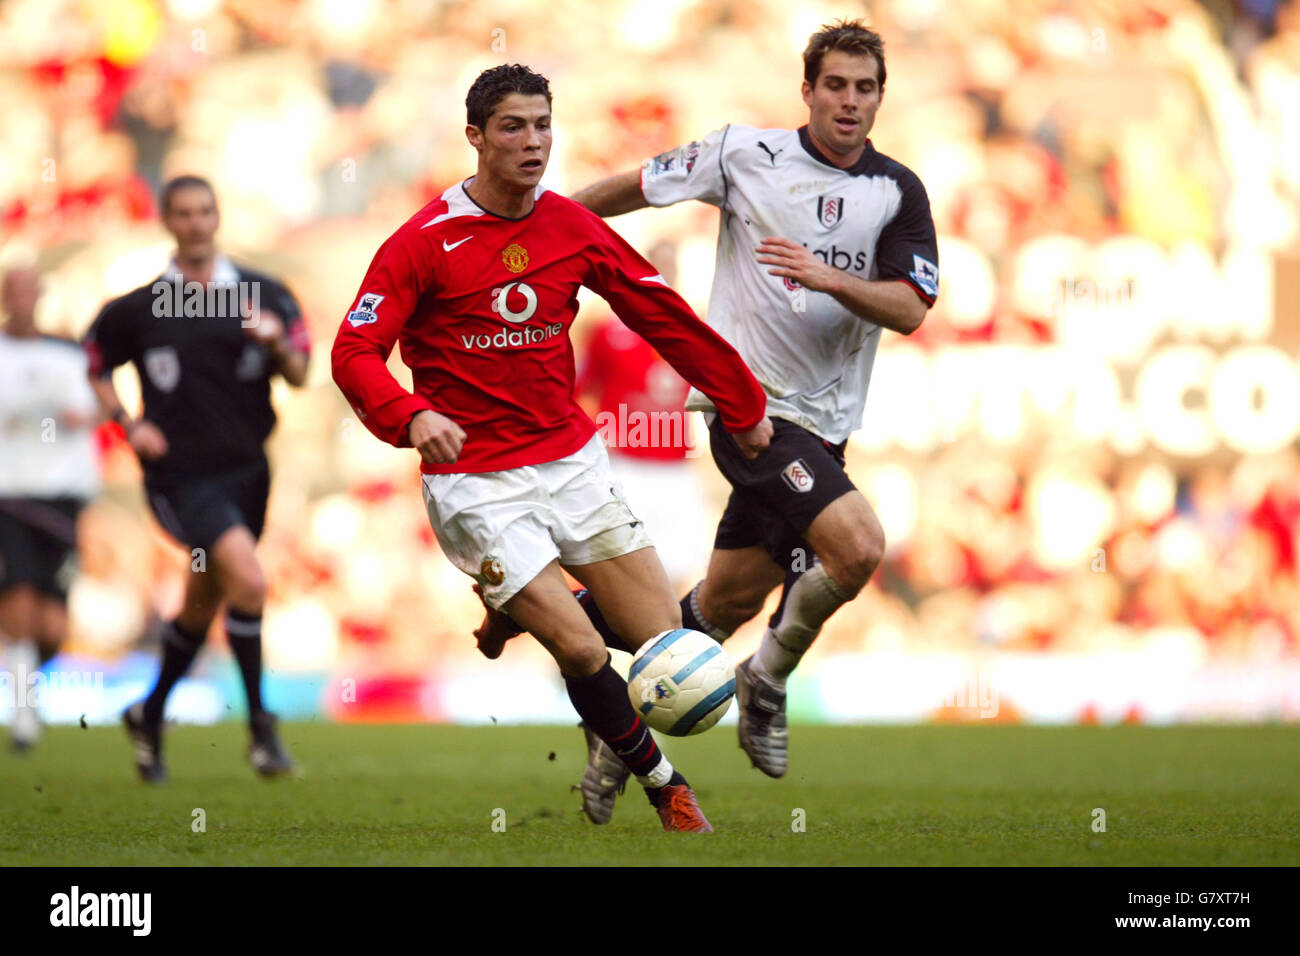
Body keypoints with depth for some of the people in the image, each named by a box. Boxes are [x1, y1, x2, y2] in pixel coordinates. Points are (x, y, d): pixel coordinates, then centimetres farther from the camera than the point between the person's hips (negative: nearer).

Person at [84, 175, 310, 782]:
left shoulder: (263, 295, 2)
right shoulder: (137, 310, -2)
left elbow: (299, 376, 0)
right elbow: (95, 368, 12)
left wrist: (279, 345, -21)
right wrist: (129, 425, -2)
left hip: (246, 470, 4)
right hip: (180, 476, -4)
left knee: (202, 607, 16)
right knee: (249, 580, -24)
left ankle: (150, 715, 38)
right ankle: (259, 723, -14)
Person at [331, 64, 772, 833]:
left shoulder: (572, 228, 3)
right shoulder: (425, 242, -9)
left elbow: (664, 316, 12)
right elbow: (355, 352, -12)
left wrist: (743, 408, 17)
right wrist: (413, 417, -31)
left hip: (571, 459, 5)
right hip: (476, 481, -5)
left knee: (664, 644, -2)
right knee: (583, 652, -15)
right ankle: (664, 784, 12)